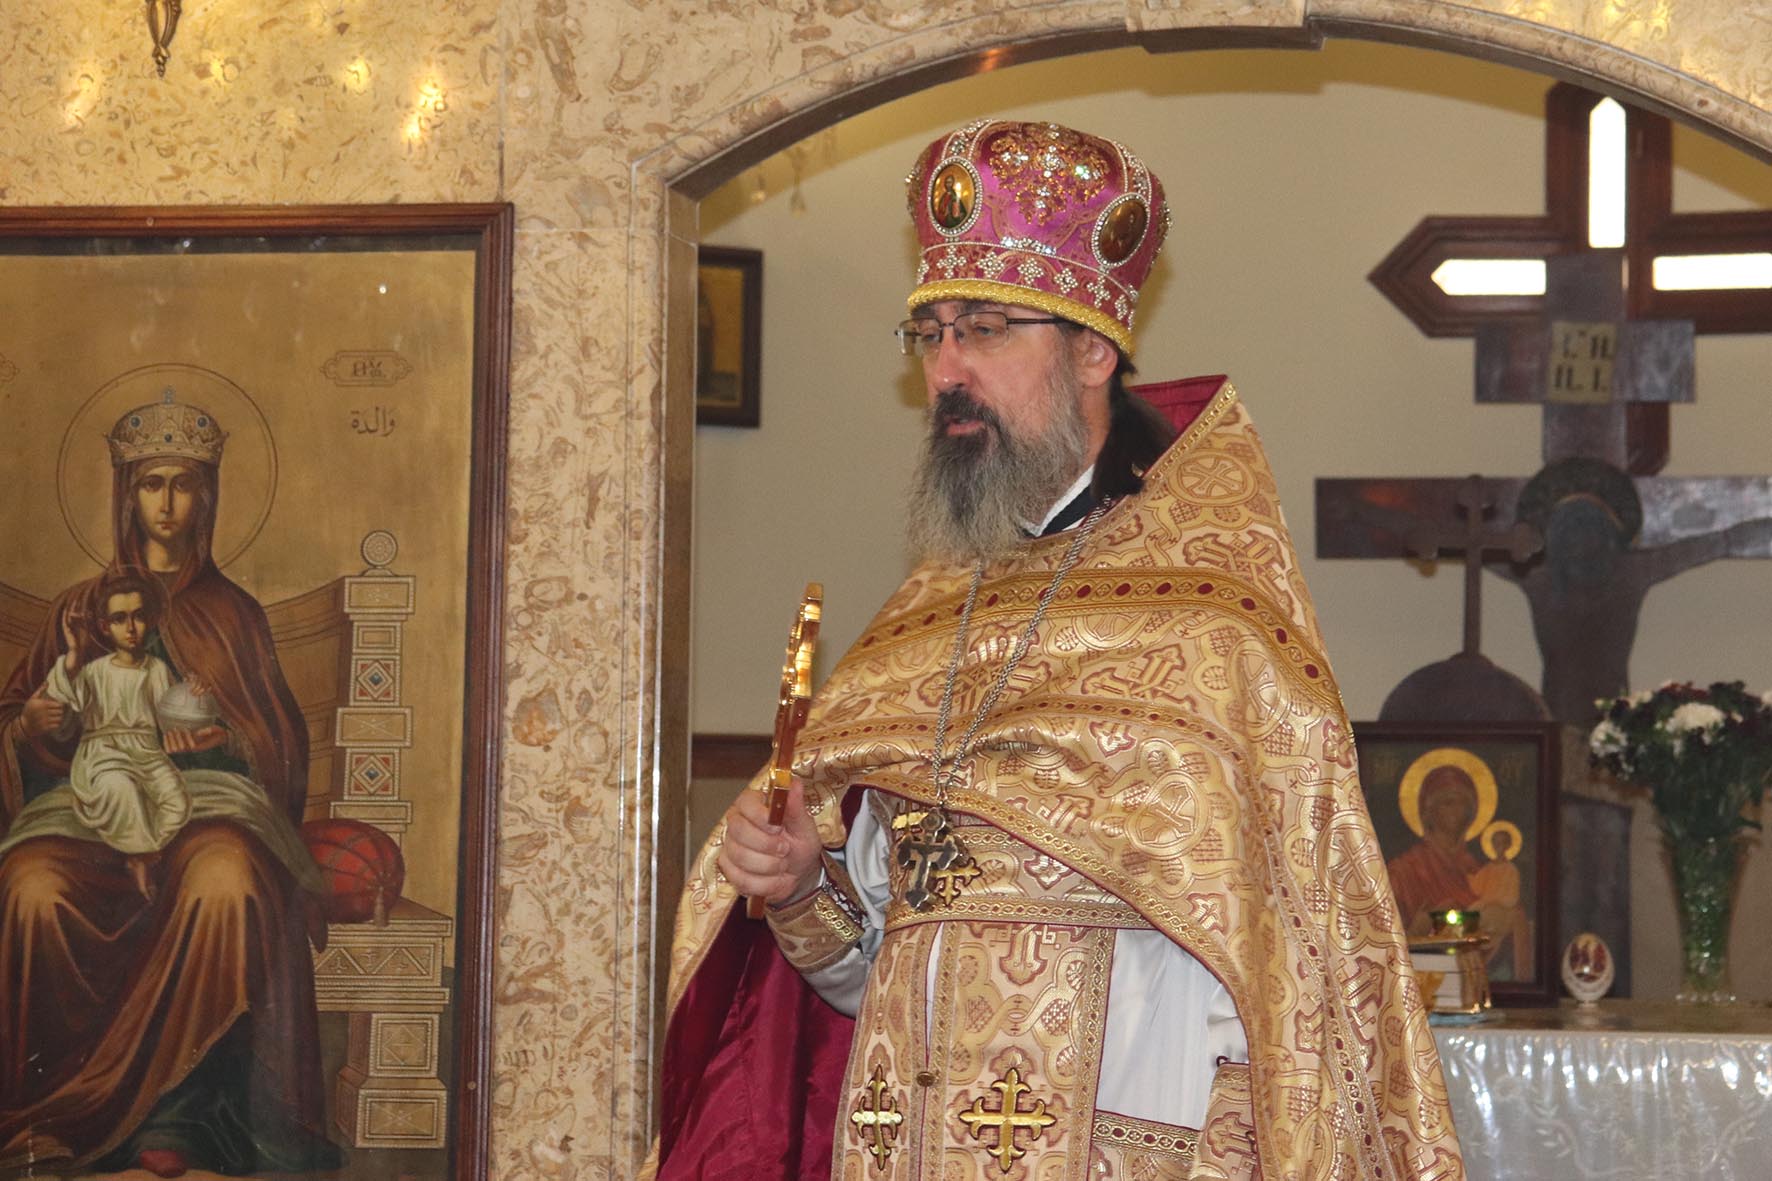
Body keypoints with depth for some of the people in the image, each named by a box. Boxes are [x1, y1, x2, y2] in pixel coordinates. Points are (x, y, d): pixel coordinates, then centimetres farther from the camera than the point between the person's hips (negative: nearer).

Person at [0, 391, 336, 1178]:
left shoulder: (231, 613, 21)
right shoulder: (79, 610, 23)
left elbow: (279, 737, 14)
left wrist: (221, 735, -7)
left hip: (205, 790, -1)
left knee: (227, 877, -40)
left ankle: (170, 1113, -37)